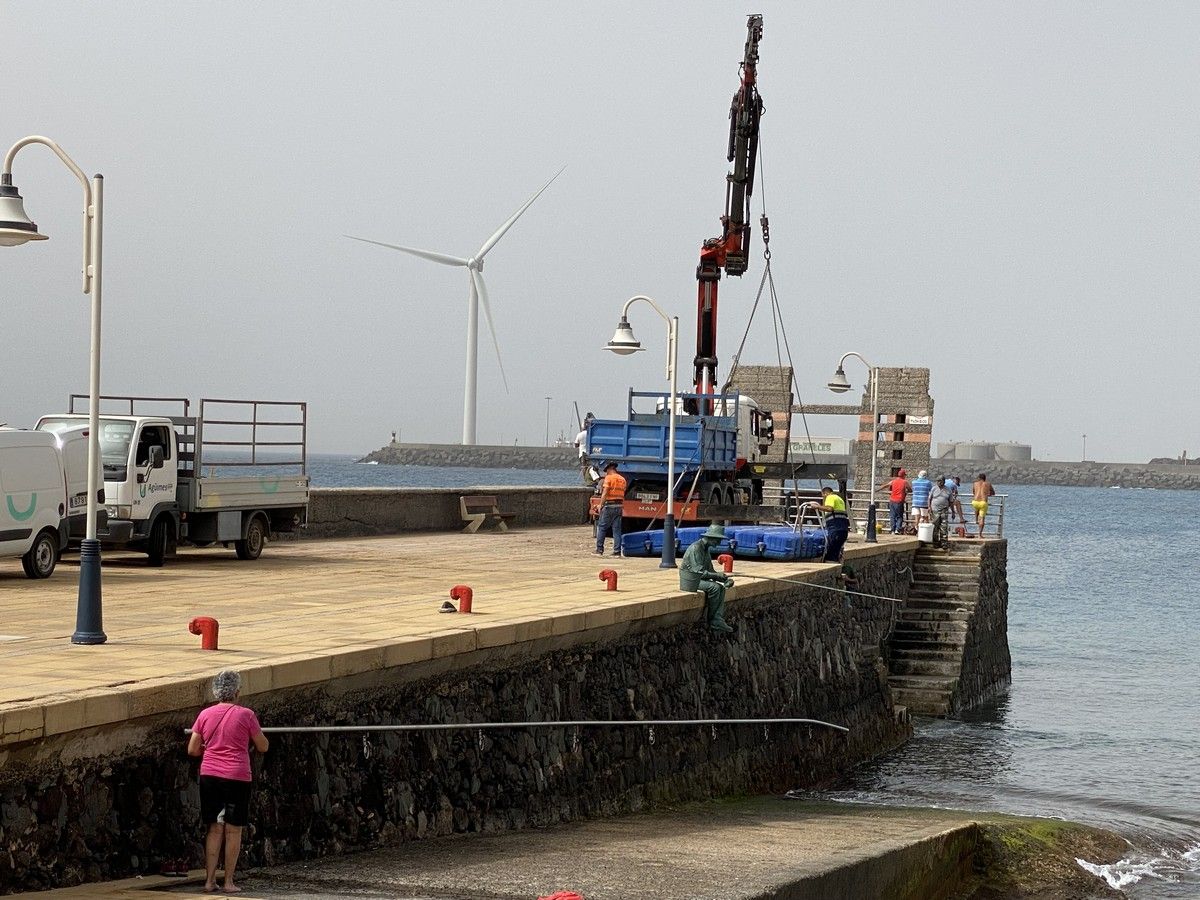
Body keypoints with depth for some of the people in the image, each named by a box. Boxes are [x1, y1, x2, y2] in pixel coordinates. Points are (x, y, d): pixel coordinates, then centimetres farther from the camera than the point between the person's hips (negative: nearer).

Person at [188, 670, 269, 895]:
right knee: (233, 830, 5)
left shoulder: (205, 715, 3)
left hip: (209, 775, 3)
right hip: (237, 777, -3)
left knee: (214, 829, 10)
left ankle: (210, 880, 9)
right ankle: (229, 881, 6)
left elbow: (192, 750, 7)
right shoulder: (246, 715, -6)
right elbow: (263, 747, 3)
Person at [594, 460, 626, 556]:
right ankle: (617, 551, 2)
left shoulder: (608, 478, -7)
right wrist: (620, 503, 15)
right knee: (617, 529, 6)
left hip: (609, 505, -5)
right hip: (619, 506, 6)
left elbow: (604, 494, -12)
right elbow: (623, 494, 11)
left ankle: (599, 550, -1)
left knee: (601, 527, 2)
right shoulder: (622, 480, 12)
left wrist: (600, 505, -7)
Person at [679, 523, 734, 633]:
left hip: (700, 578, 9)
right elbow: (699, 571, -25)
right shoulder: (695, 548, -19)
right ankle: (712, 620, -15)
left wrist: (725, 579, -2)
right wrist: (717, 575, -25)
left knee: (721, 588, -9)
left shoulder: (707, 549, 13)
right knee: (714, 587, -26)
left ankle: (718, 619, -17)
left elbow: (710, 570, 14)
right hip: (690, 580, -9)